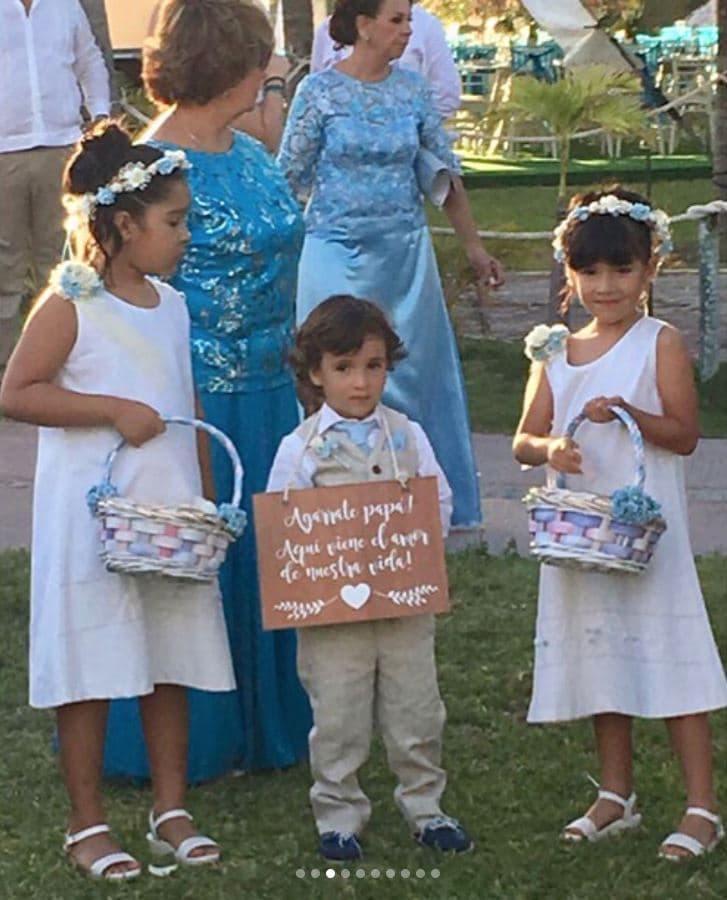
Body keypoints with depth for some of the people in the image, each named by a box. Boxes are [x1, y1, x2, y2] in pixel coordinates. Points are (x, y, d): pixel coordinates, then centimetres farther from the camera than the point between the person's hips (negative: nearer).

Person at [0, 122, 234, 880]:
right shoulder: (70, 304, -11)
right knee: (90, 666, 1)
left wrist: (206, 500, 15)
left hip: (171, 512, 6)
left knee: (173, 661, 11)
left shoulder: (171, 304, 10)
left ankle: (171, 811, 23)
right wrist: (114, 409, -19)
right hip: (91, 516, -6)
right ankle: (87, 825, 12)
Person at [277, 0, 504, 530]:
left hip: (406, 252, 4)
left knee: (417, 373, 7)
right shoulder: (319, 91, -6)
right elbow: (290, 177, -2)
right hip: (339, 252, -4)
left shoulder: (413, 90, 5)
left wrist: (474, 247, 12)